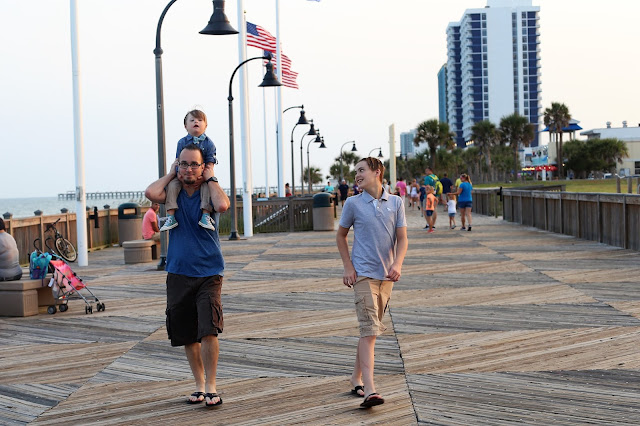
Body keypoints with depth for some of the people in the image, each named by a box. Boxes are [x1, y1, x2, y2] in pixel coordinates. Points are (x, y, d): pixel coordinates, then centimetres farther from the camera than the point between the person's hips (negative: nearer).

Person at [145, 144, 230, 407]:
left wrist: (211, 178, -10)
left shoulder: (209, 192, -1)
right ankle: (199, 385, 24)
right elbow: (151, 193, -15)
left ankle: (211, 386, -4)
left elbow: (222, 206, -24)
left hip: (208, 274, -3)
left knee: (208, 331, -15)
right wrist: (171, 174, -1)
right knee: (187, 336, 9)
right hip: (178, 274, 3)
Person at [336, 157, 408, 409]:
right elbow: (341, 236, 11)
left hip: (386, 275, 4)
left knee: (373, 328, 12)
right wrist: (347, 267, 1)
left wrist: (398, 264, -14)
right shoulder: (353, 204, 1)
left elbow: (402, 238, 3)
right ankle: (369, 390, -22)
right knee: (369, 329, -15)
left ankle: (356, 377, 29)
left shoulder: (396, 203, 6)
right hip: (363, 274, -3)